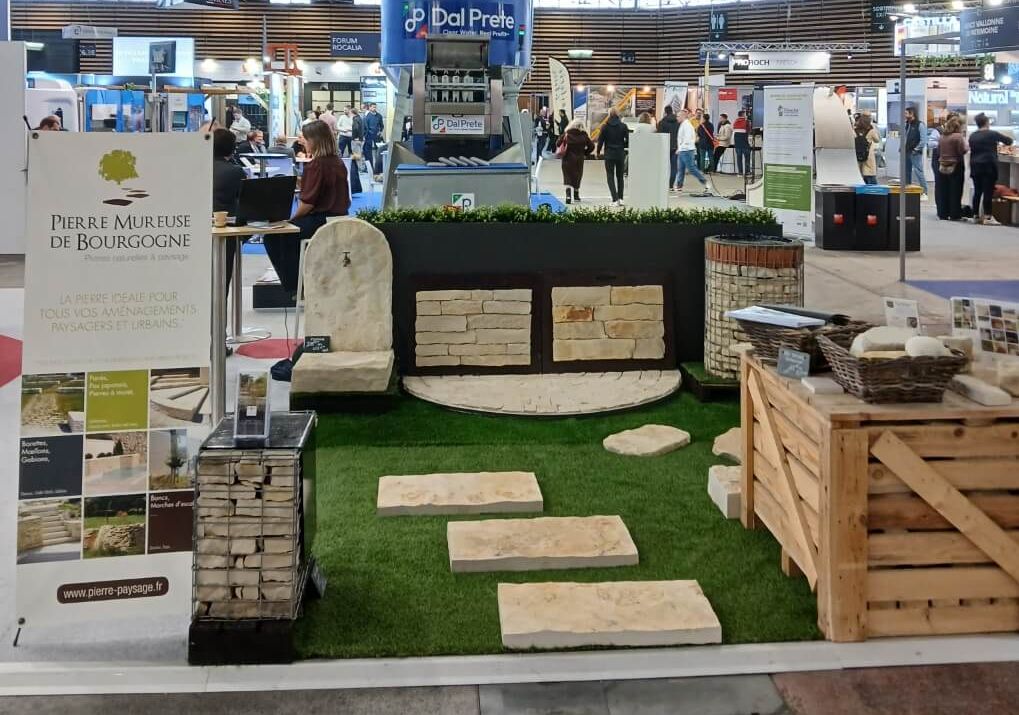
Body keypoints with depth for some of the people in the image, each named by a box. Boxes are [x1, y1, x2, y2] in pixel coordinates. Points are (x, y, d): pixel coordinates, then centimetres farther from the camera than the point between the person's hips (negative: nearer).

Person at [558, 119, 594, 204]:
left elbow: (558, 144, -10)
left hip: (568, 159, -1)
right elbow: (591, 146, -3)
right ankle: (576, 196, 29)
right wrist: (584, 153, 10)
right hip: (579, 160, 2)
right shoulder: (584, 135, -4)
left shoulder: (566, 134, -7)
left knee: (568, 179, 0)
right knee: (577, 178, 18)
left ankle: (568, 196, -20)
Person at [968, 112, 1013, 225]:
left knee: (977, 191, 10)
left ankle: (976, 215, 14)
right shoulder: (992, 134, -7)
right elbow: (1009, 141, 0)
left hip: (975, 166, 6)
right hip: (989, 166, -6)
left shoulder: (972, 136, 8)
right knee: (988, 192, -4)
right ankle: (987, 217, -6)